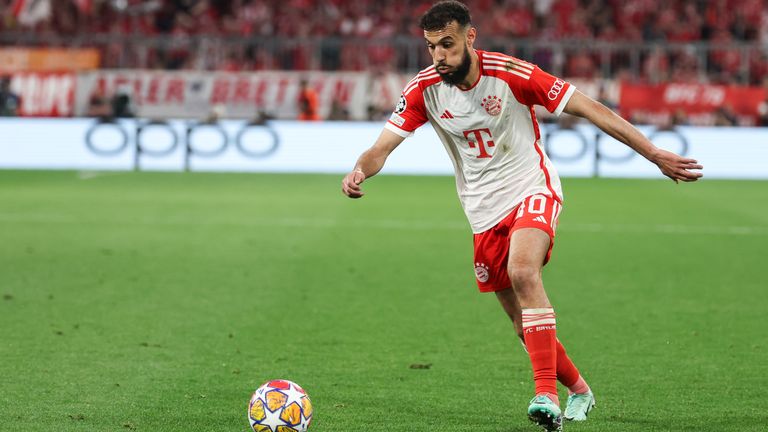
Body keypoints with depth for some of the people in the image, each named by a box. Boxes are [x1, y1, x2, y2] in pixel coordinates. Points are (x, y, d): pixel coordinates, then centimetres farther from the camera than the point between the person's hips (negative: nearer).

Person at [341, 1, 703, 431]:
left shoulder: (510, 73, -18)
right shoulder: (424, 89, -7)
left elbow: (590, 109, -15)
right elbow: (383, 146, -8)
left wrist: (655, 154, -18)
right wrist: (359, 171, -33)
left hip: (533, 191, -4)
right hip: (484, 214, 4)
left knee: (522, 271, -33)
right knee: (527, 326, 6)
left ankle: (547, 393, -35)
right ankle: (579, 391, 31)